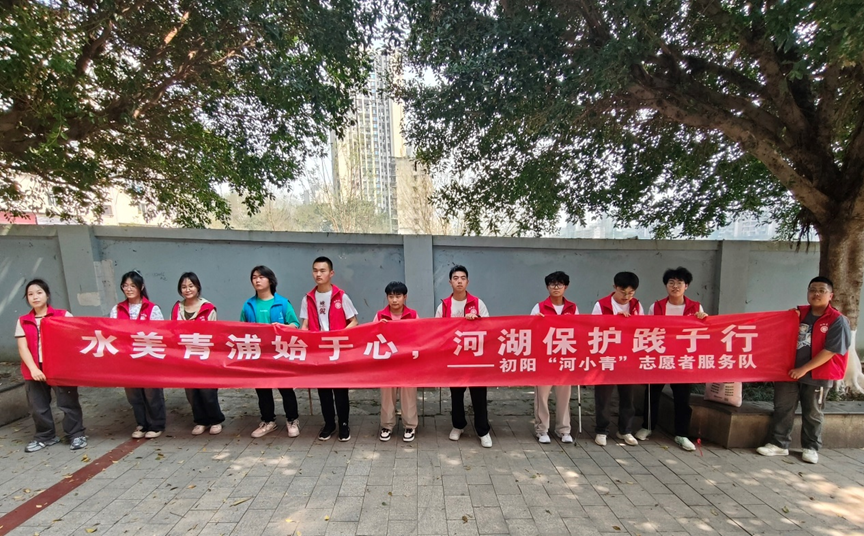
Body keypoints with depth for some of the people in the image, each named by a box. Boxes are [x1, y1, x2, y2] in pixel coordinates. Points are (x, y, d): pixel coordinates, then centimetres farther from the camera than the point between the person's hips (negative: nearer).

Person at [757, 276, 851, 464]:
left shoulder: (837, 321, -9)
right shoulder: (799, 313, 5)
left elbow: (830, 351, -13)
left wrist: (804, 369, -16)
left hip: (817, 375, -4)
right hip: (790, 371, 4)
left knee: (812, 413, 11)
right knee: (782, 408, 6)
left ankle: (811, 448, 27)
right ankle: (778, 444, 14)